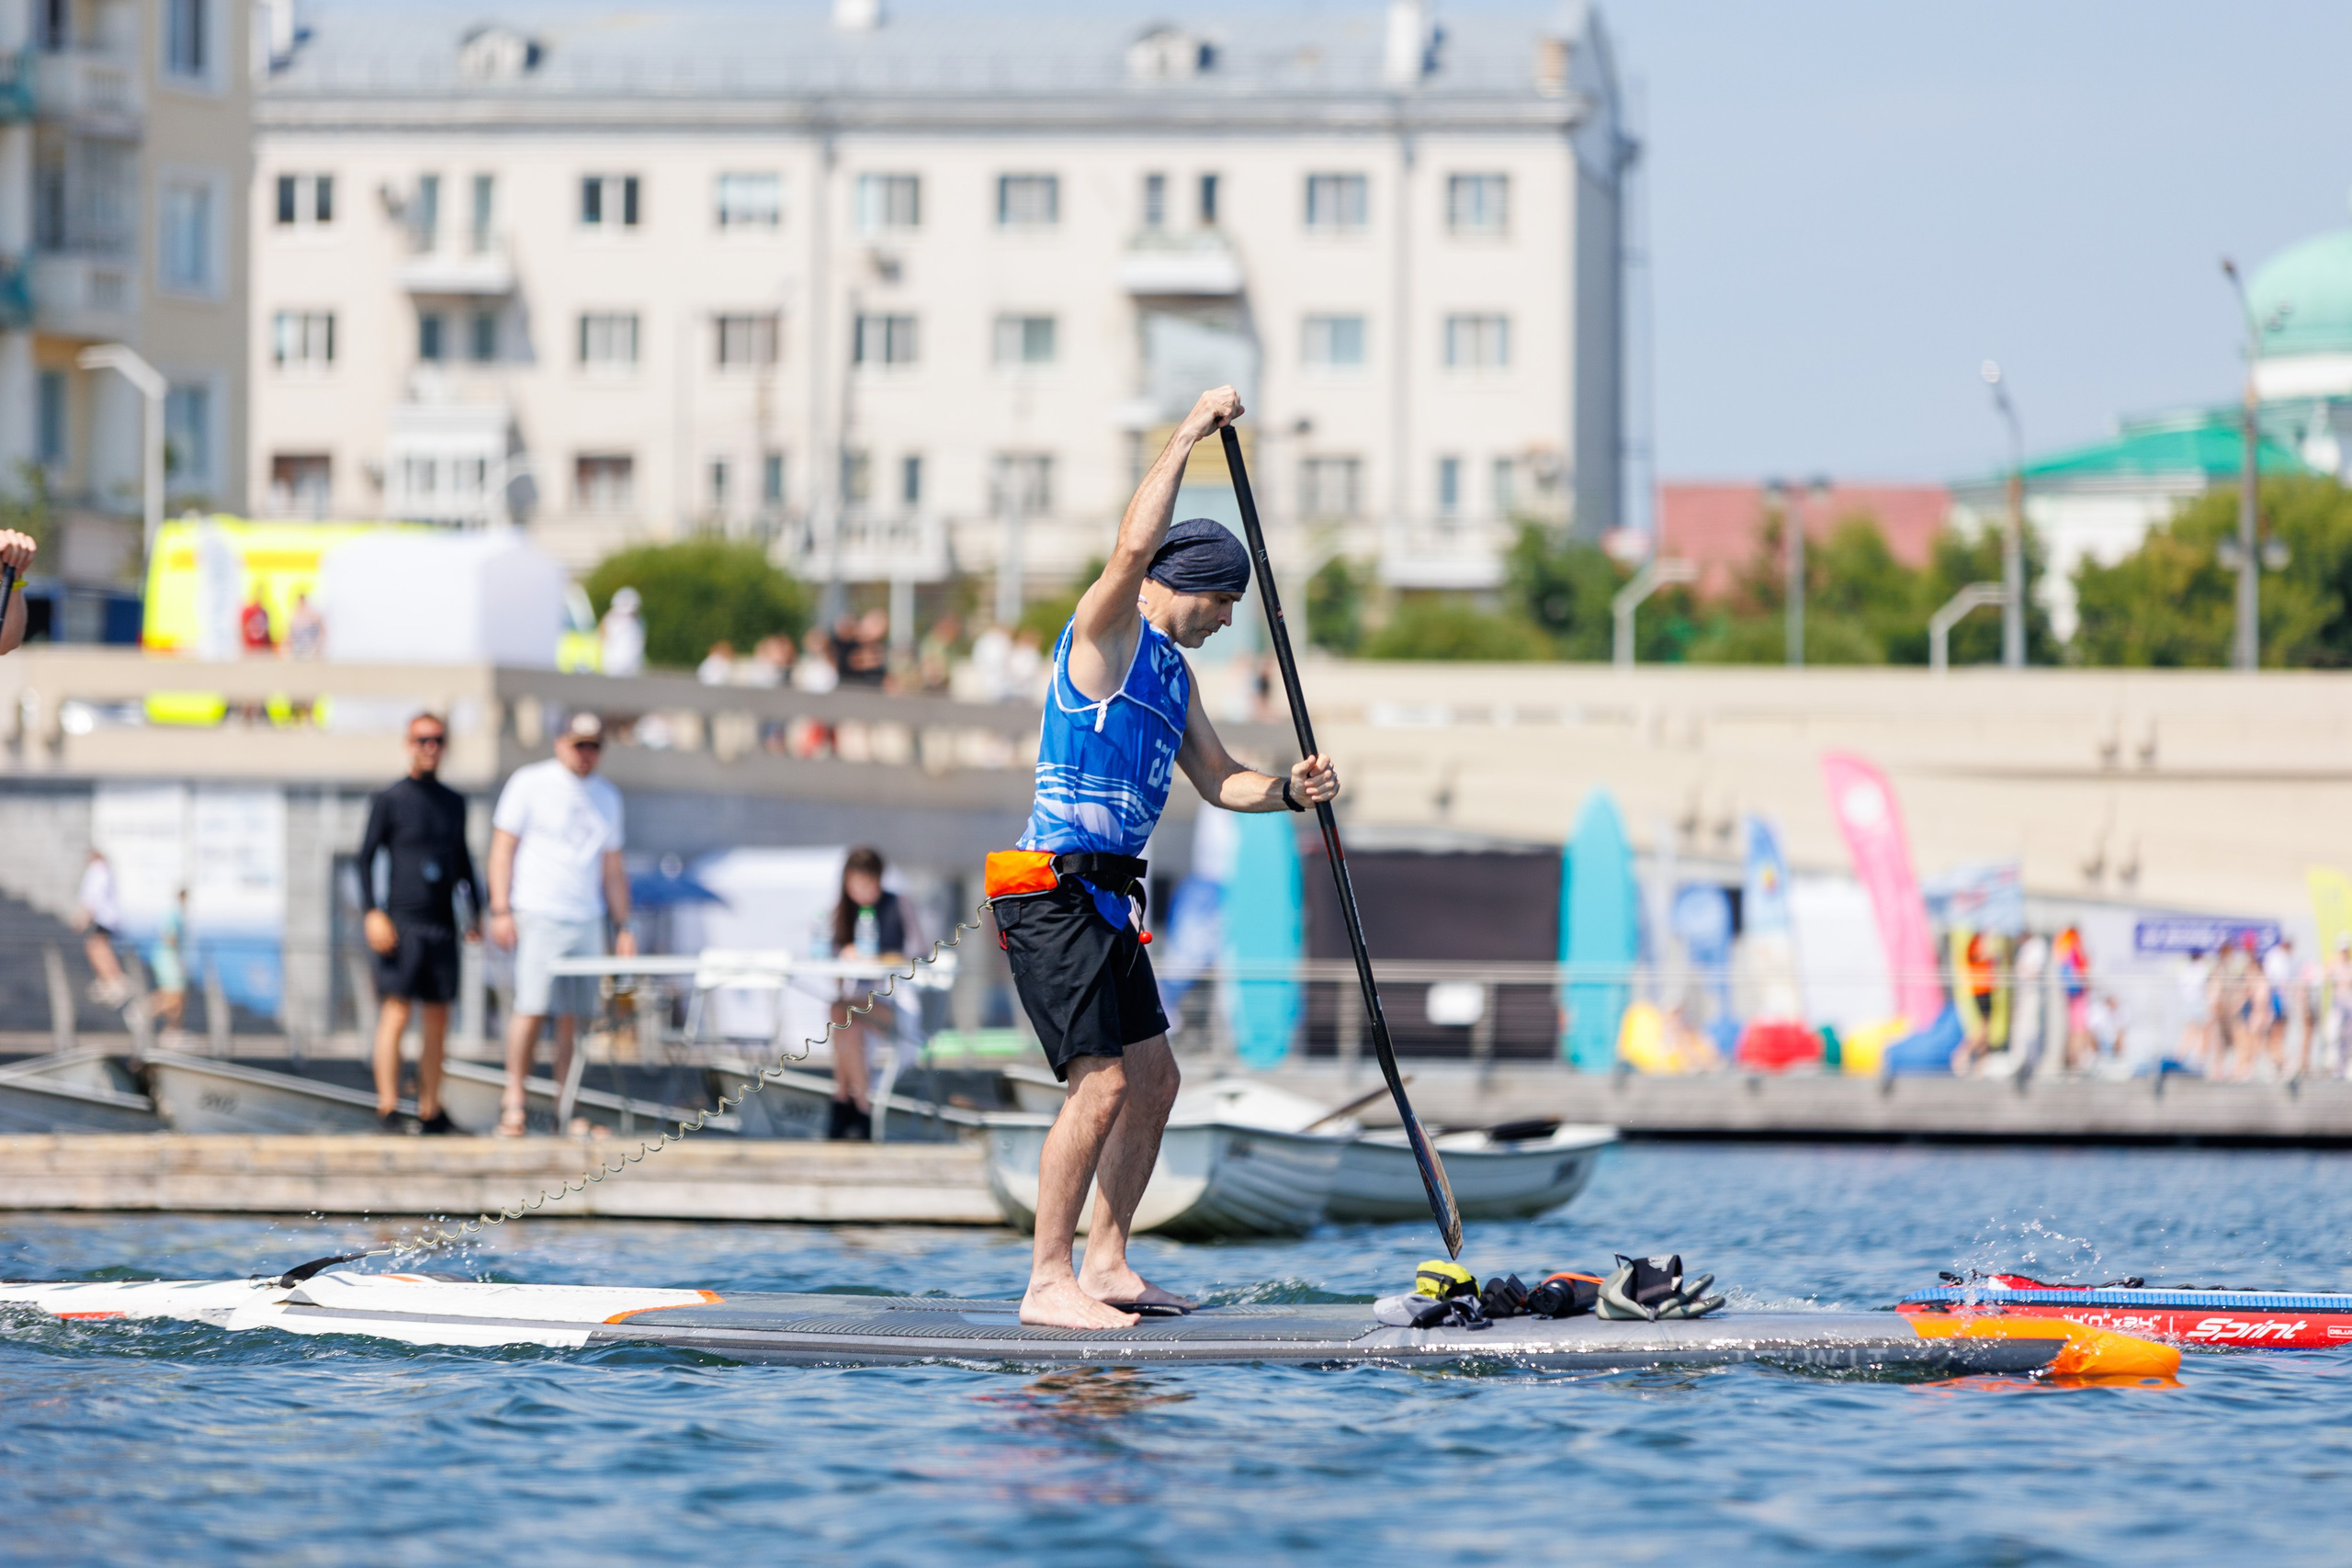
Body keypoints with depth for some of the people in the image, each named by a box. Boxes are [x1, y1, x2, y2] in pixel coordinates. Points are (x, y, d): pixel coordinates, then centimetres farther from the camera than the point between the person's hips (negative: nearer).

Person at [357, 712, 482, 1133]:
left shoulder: (455, 803, 16)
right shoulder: (390, 801, 1)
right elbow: (366, 857, -1)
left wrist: (477, 911, 20)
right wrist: (372, 912, -12)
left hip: (442, 925, 5)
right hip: (402, 923, -5)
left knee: (438, 1020, 5)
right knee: (396, 1015, -11)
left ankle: (430, 1110, 10)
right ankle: (387, 1109, -12)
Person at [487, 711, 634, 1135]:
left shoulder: (606, 797, 16)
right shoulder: (530, 783, 2)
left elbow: (613, 867, 20)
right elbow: (503, 847, -1)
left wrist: (622, 927, 14)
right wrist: (500, 910, -9)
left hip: (586, 921, 4)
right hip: (538, 916, -4)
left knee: (572, 1017, 2)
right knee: (530, 1009, -11)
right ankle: (513, 1104, -6)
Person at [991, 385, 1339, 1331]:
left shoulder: (1171, 672, 20)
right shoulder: (1107, 636, -7)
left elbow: (1216, 780, 21)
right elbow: (1135, 548, -27)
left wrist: (1287, 791, 1)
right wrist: (1188, 438, -22)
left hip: (1102, 898, 10)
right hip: (1054, 889, -10)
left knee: (1154, 1081, 12)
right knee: (1103, 1084, -14)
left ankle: (1106, 1264, 18)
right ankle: (1049, 1282, -12)